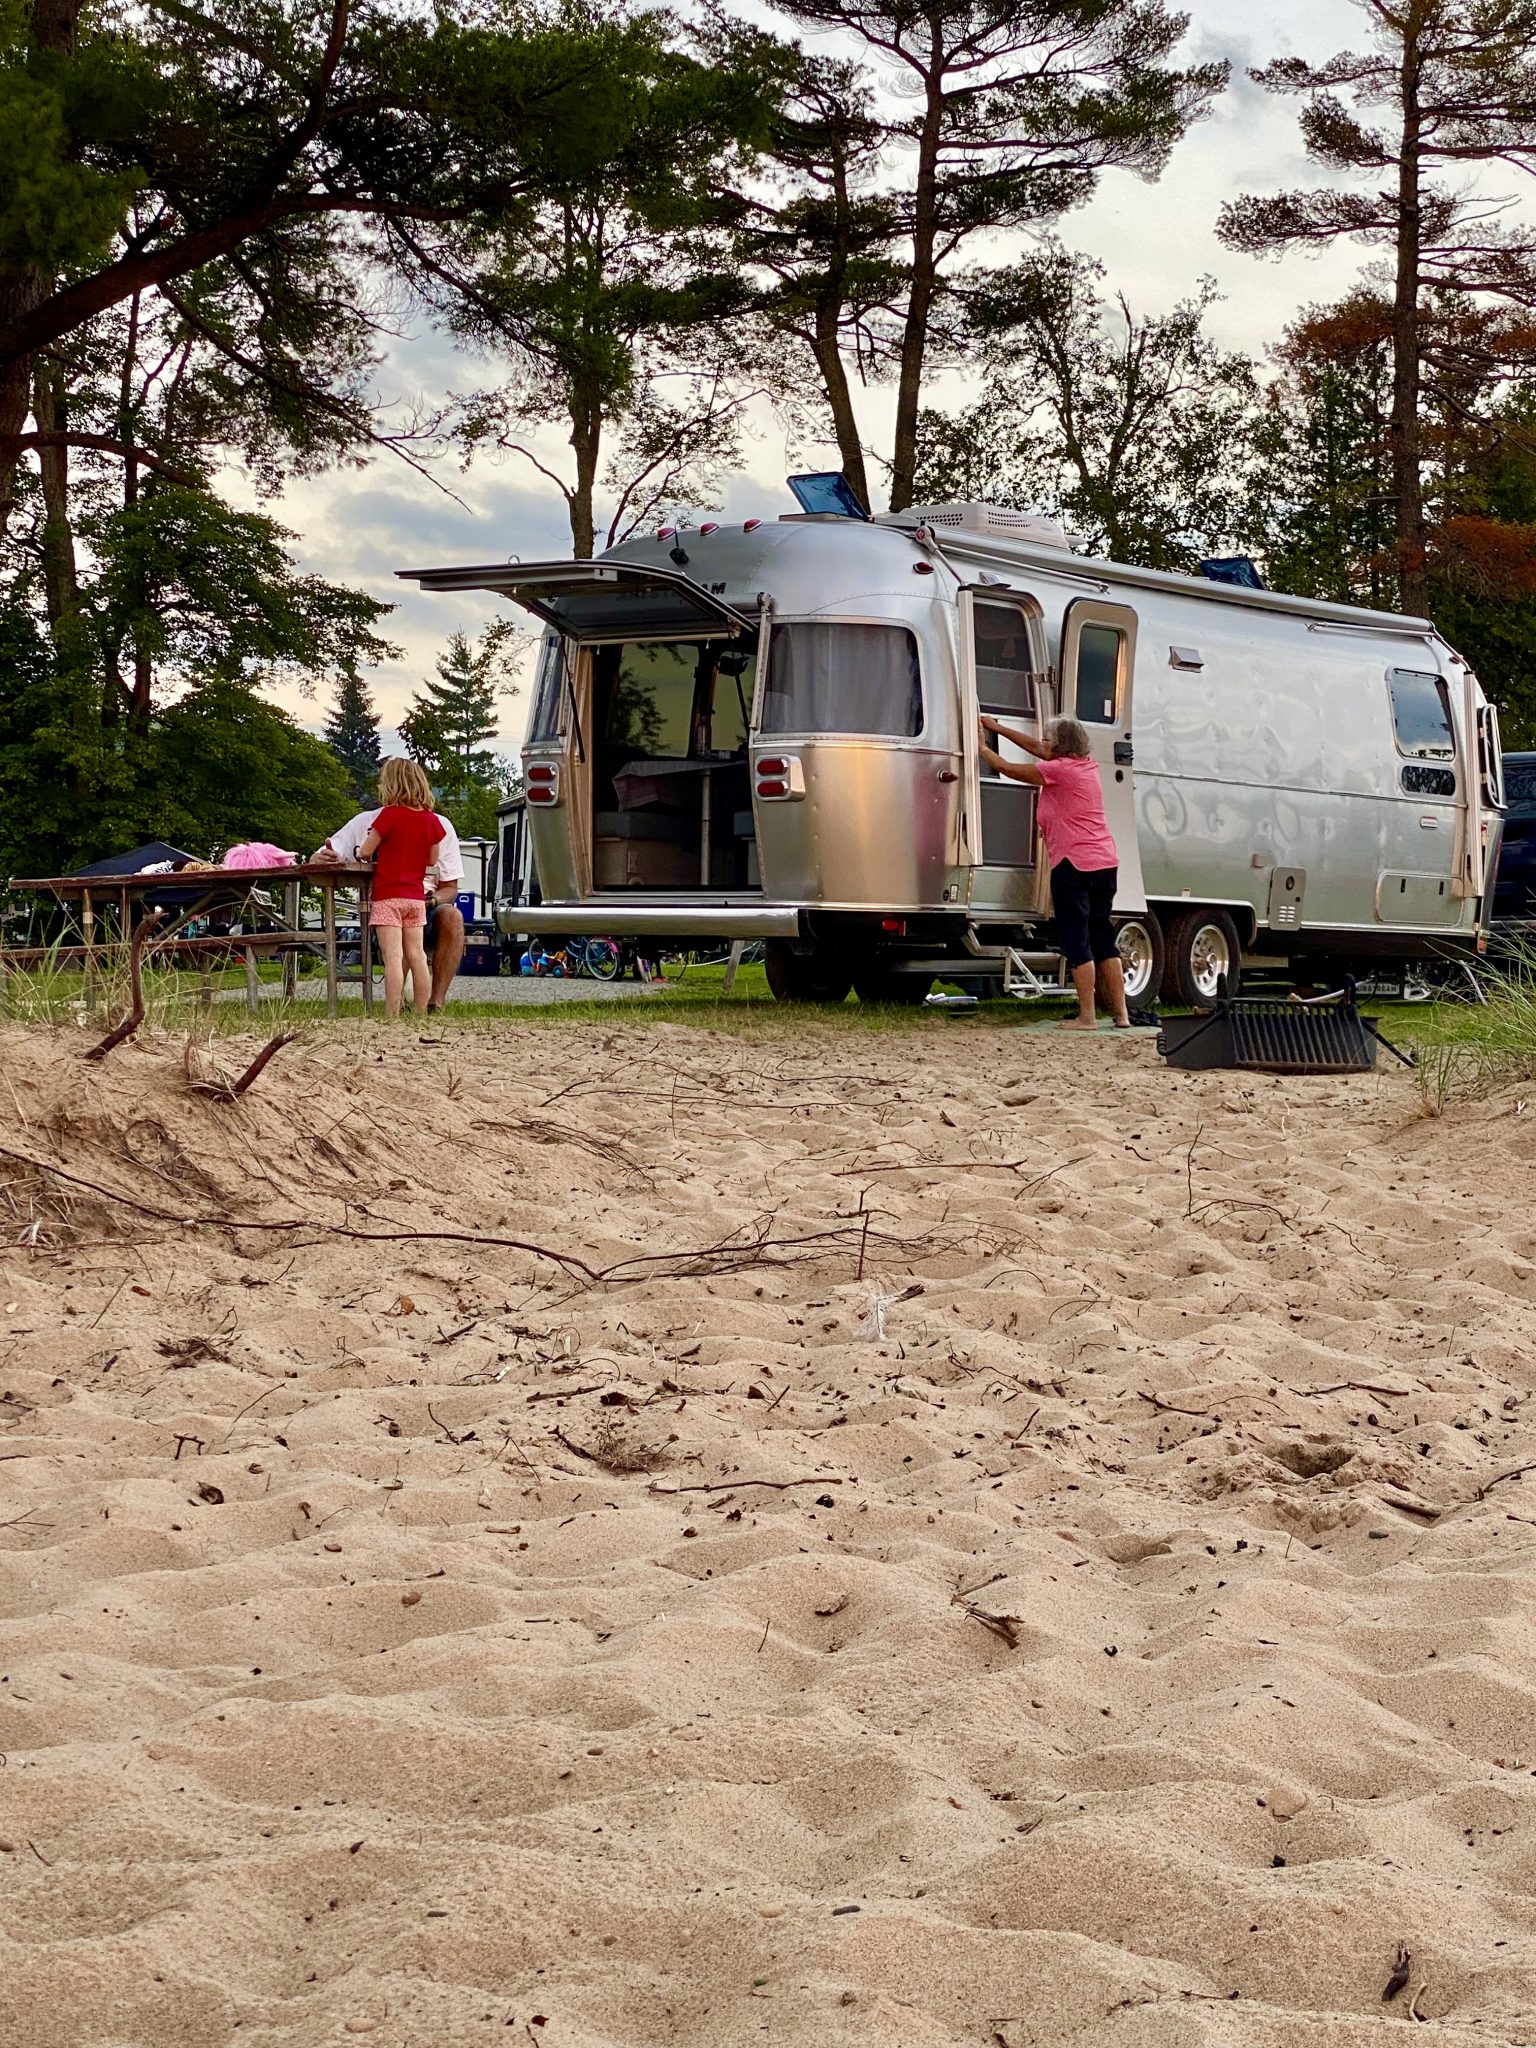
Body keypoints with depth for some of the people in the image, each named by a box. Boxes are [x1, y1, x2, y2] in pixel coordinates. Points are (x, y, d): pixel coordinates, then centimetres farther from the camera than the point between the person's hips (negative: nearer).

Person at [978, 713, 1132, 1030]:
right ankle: (1121, 1013, 11)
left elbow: (1006, 768, -1)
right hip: (1106, 862, 8)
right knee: (1102, 937, 13)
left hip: (1073, 864, -8)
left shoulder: (1057, 770, -10)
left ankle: (1087, 1016, -6)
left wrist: (982, 747, 16)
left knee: (1076, 939, -4)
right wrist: (998, 728, 29)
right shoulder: (1087, 766, 14)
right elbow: (1037, 748, 24)